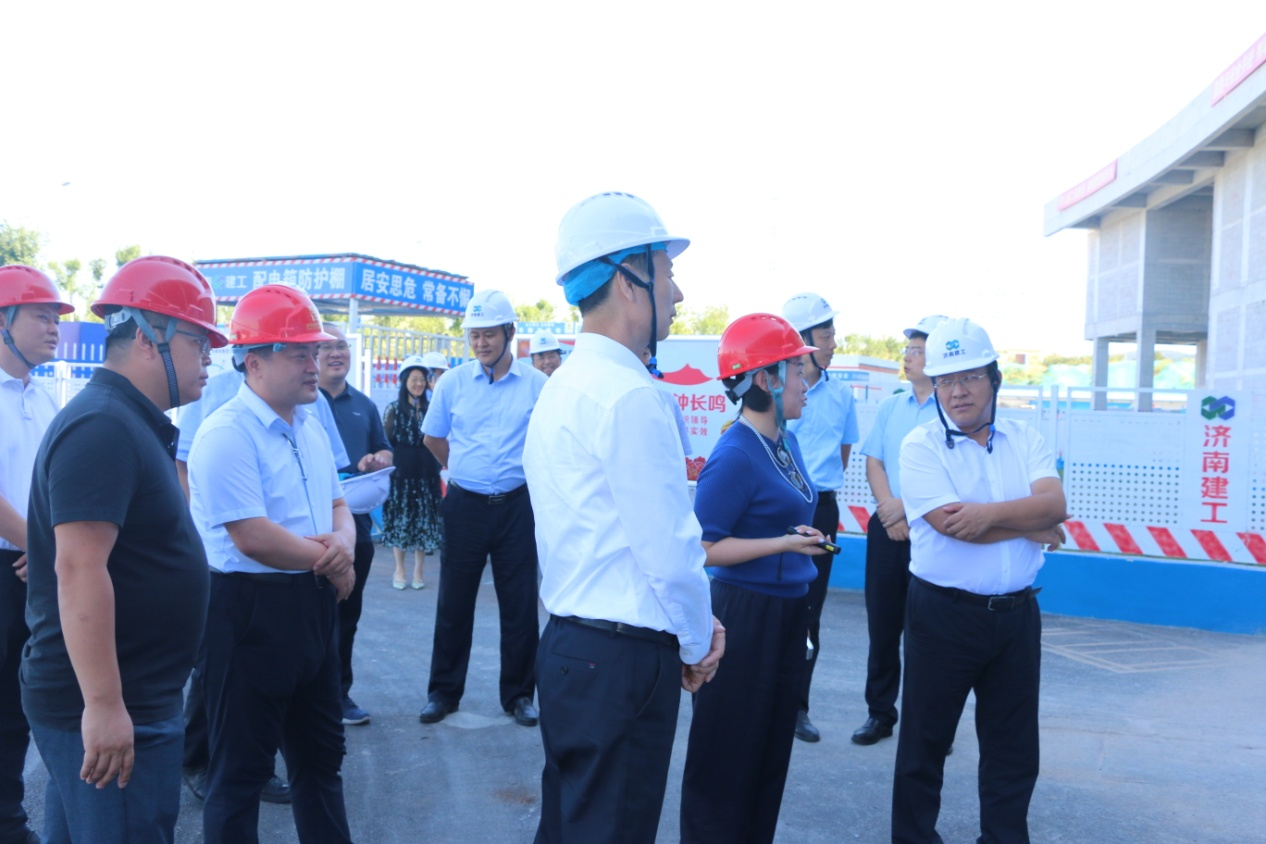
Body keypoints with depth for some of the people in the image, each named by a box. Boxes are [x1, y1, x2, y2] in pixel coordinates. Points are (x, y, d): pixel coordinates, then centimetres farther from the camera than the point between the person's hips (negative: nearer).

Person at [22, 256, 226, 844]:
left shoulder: (128, 422, 13)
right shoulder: (103, 427, -20)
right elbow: (78, 569, -27)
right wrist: (103, 705, -28)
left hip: (126, 701, 10)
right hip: (106, 710, -10)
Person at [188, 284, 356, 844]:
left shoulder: (309, 429, 10)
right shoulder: (226, 435, -17)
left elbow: (336, 503, 17)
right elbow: (253, 537, -24)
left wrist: (344, 539, -7)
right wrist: (329, 563, -11)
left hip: (314, 606, 9)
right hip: (249, 610, -8)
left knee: (321, 754, 21)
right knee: (241, 766, 8)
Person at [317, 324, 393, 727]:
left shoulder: (364, 405, 15)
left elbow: (385, 452, 19)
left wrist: (377, 460, -4)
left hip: (356, 522, 5)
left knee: (347, 613, 13)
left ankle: (339, 692, 24)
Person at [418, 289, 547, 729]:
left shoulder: (537, 385, -5)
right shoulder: (452, 383, 0)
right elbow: (432, 438, 14)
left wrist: (522, 475, 8)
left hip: (517, 506, -1)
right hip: (465, 505, 1)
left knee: (520, 603, 6)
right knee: (454, 602, 9)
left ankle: (518, 694, 21)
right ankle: (443, 691, 24)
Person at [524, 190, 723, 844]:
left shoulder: (564, 386, 11)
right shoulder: (629, 395, -20)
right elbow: (670, 549, -20)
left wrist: (689, 625, 10)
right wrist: (697, 642, -2)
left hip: (568, 644, 10)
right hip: (622, 661, -10)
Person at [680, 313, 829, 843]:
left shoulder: (786, 441, 6)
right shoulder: (735, 455, -20)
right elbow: (703, 548, -21)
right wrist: (784, 544, -25)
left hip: (787, 611, 9)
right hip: (744, 614, -8)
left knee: (772, 745, 19)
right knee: (729, 751, 5)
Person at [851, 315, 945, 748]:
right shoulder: (890, 408, 11)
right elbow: (873, 462, 7)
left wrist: (907, 508, -14)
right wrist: (890, 509, -8)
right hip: (886, 528, 5)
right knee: (882, 624, 10)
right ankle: (879, 712, 22)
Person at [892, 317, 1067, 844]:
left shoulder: (1024, 440, 5)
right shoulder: (921, 446, -8)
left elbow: (1055, 505, -11)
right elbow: (953, 525, -19)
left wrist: (989, 513, -25)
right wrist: (1031, 525, -10)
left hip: (1017, 614, 4)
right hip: (943, 614, -3)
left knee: (1013, 744, 14)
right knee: (925, 739, 9)